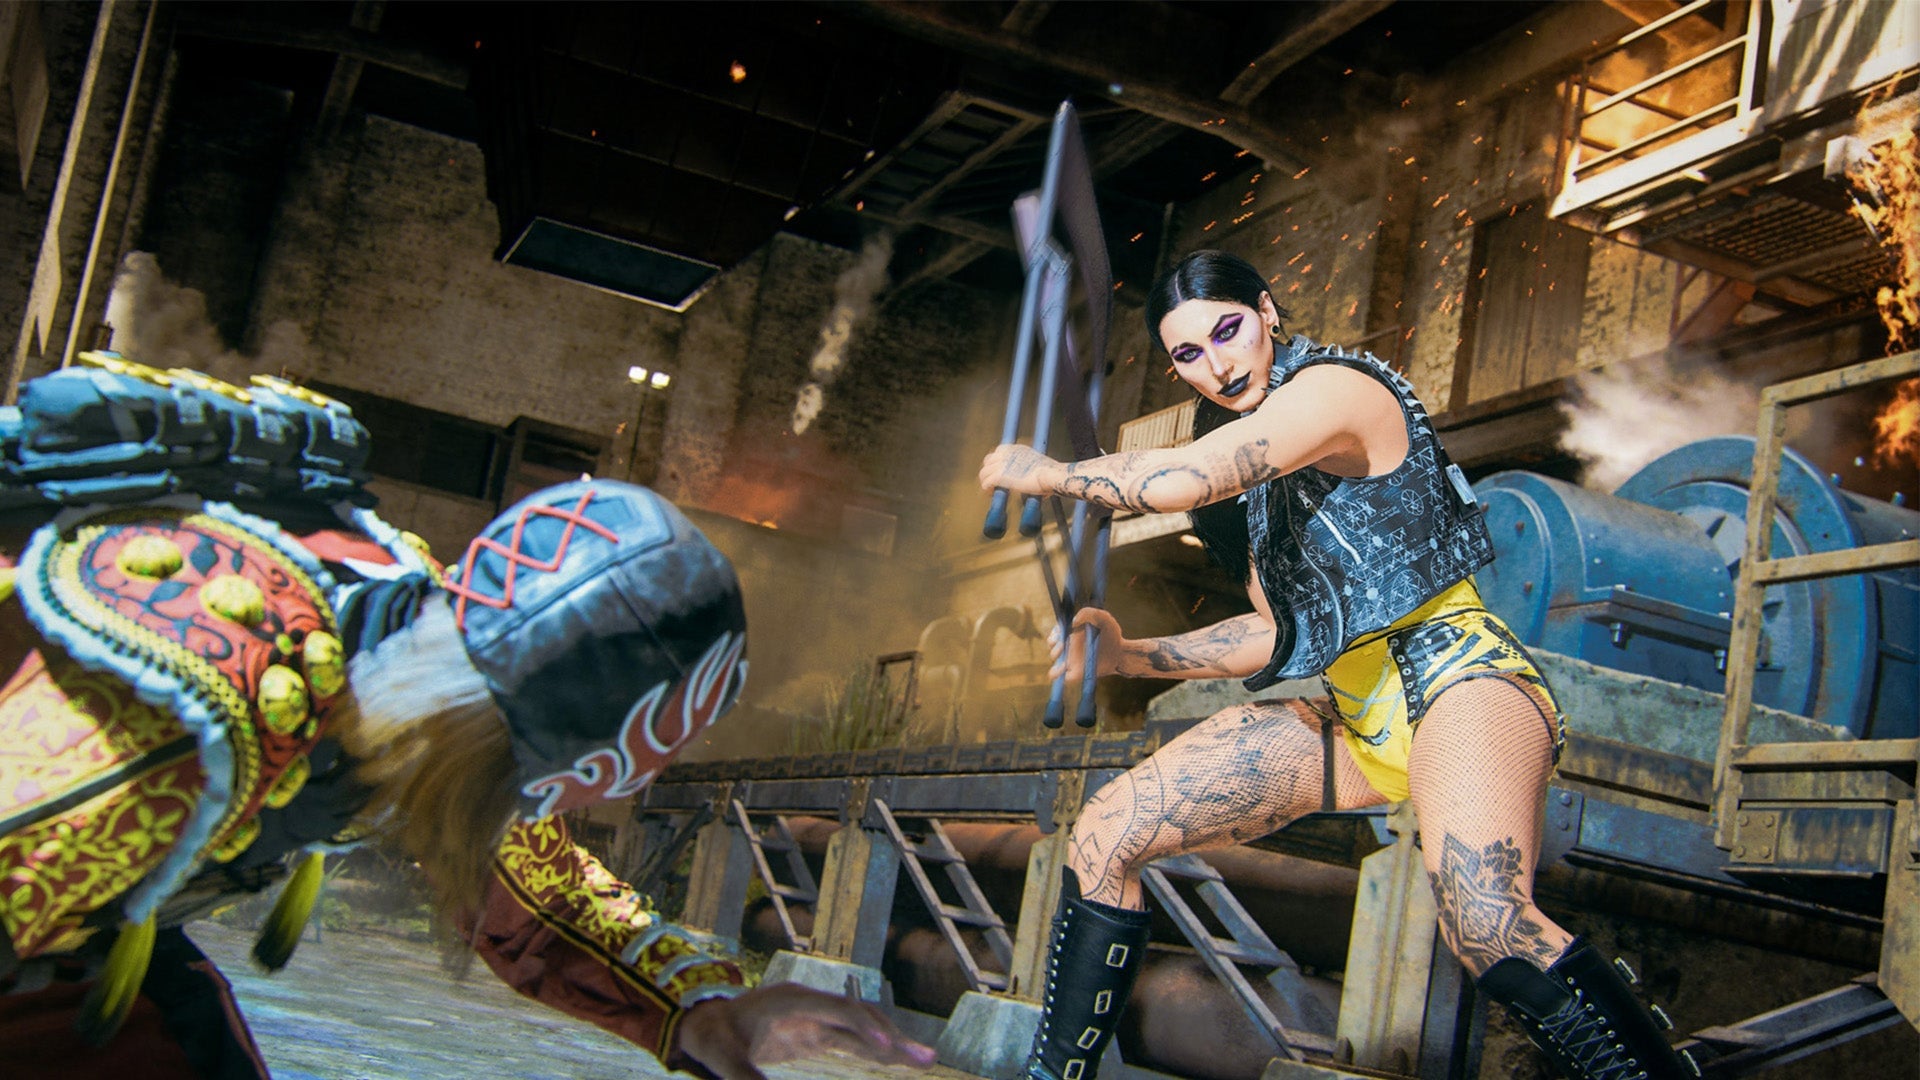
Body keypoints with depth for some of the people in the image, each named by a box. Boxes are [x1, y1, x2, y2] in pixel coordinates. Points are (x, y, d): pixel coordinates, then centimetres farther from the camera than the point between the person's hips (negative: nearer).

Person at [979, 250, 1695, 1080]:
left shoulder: (1335, 385, -9)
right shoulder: (1258, 462, 19)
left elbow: (1178, 481, -24)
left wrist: (1046, 473, -8)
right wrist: (1128, 657, 11)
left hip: (1452, 671, -8)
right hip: (1352, 718, 9)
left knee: (1488, 927, -38)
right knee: (1103, 836, -2)